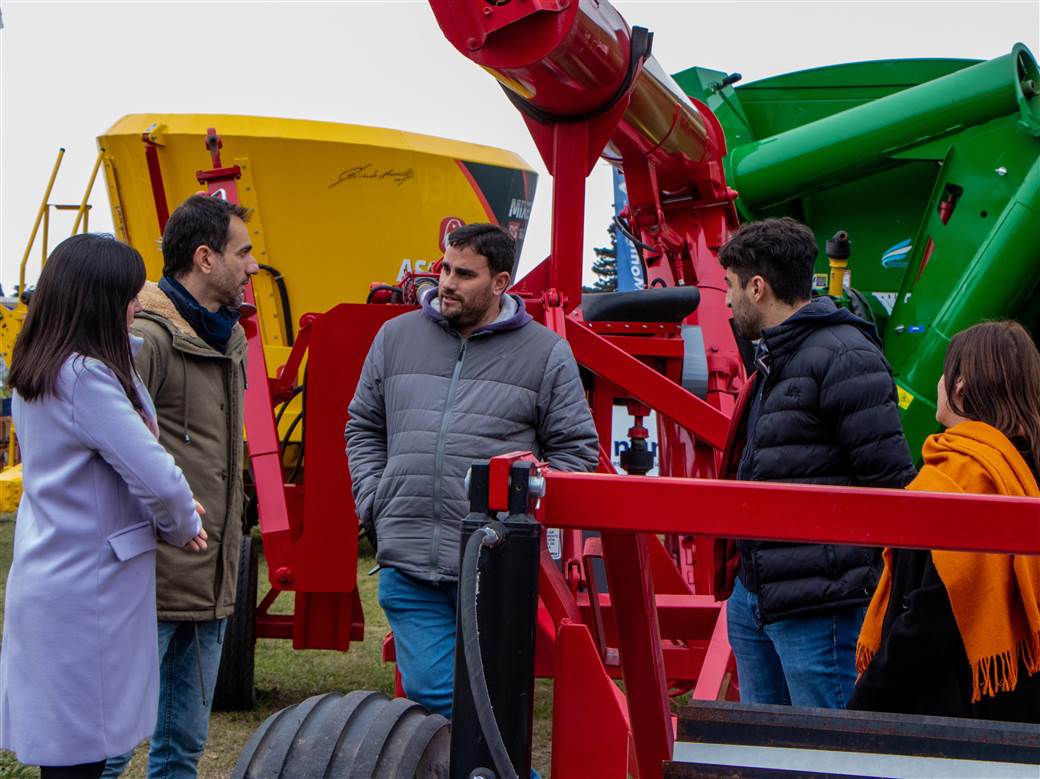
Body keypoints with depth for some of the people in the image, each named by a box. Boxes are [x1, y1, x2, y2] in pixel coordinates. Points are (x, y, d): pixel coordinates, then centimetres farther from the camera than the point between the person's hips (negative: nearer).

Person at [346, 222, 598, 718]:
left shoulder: (545, 352, 3)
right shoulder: (397, 337, 11)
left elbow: (576, 448, 7)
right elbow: (363, 427, 20)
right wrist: (373, 501, 7)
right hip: (408, 562, 2)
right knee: (428, 691, 2)